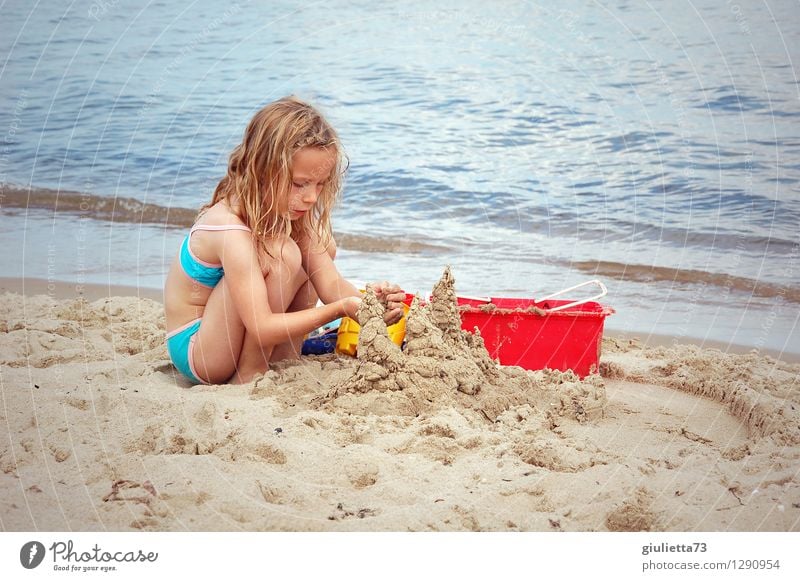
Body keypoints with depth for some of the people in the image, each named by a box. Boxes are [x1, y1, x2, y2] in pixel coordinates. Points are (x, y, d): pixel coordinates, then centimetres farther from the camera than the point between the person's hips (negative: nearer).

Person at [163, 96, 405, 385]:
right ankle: (249, 374, -15)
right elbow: (262, 328, -33)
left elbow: (331, 283, -10)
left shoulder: (289, 211, -6)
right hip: (194, 348, -8)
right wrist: (340, 309, -38)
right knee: (282, 253, -29)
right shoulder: (231, 229, -32)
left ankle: (285, 360, 2)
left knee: (323, 247, 2)